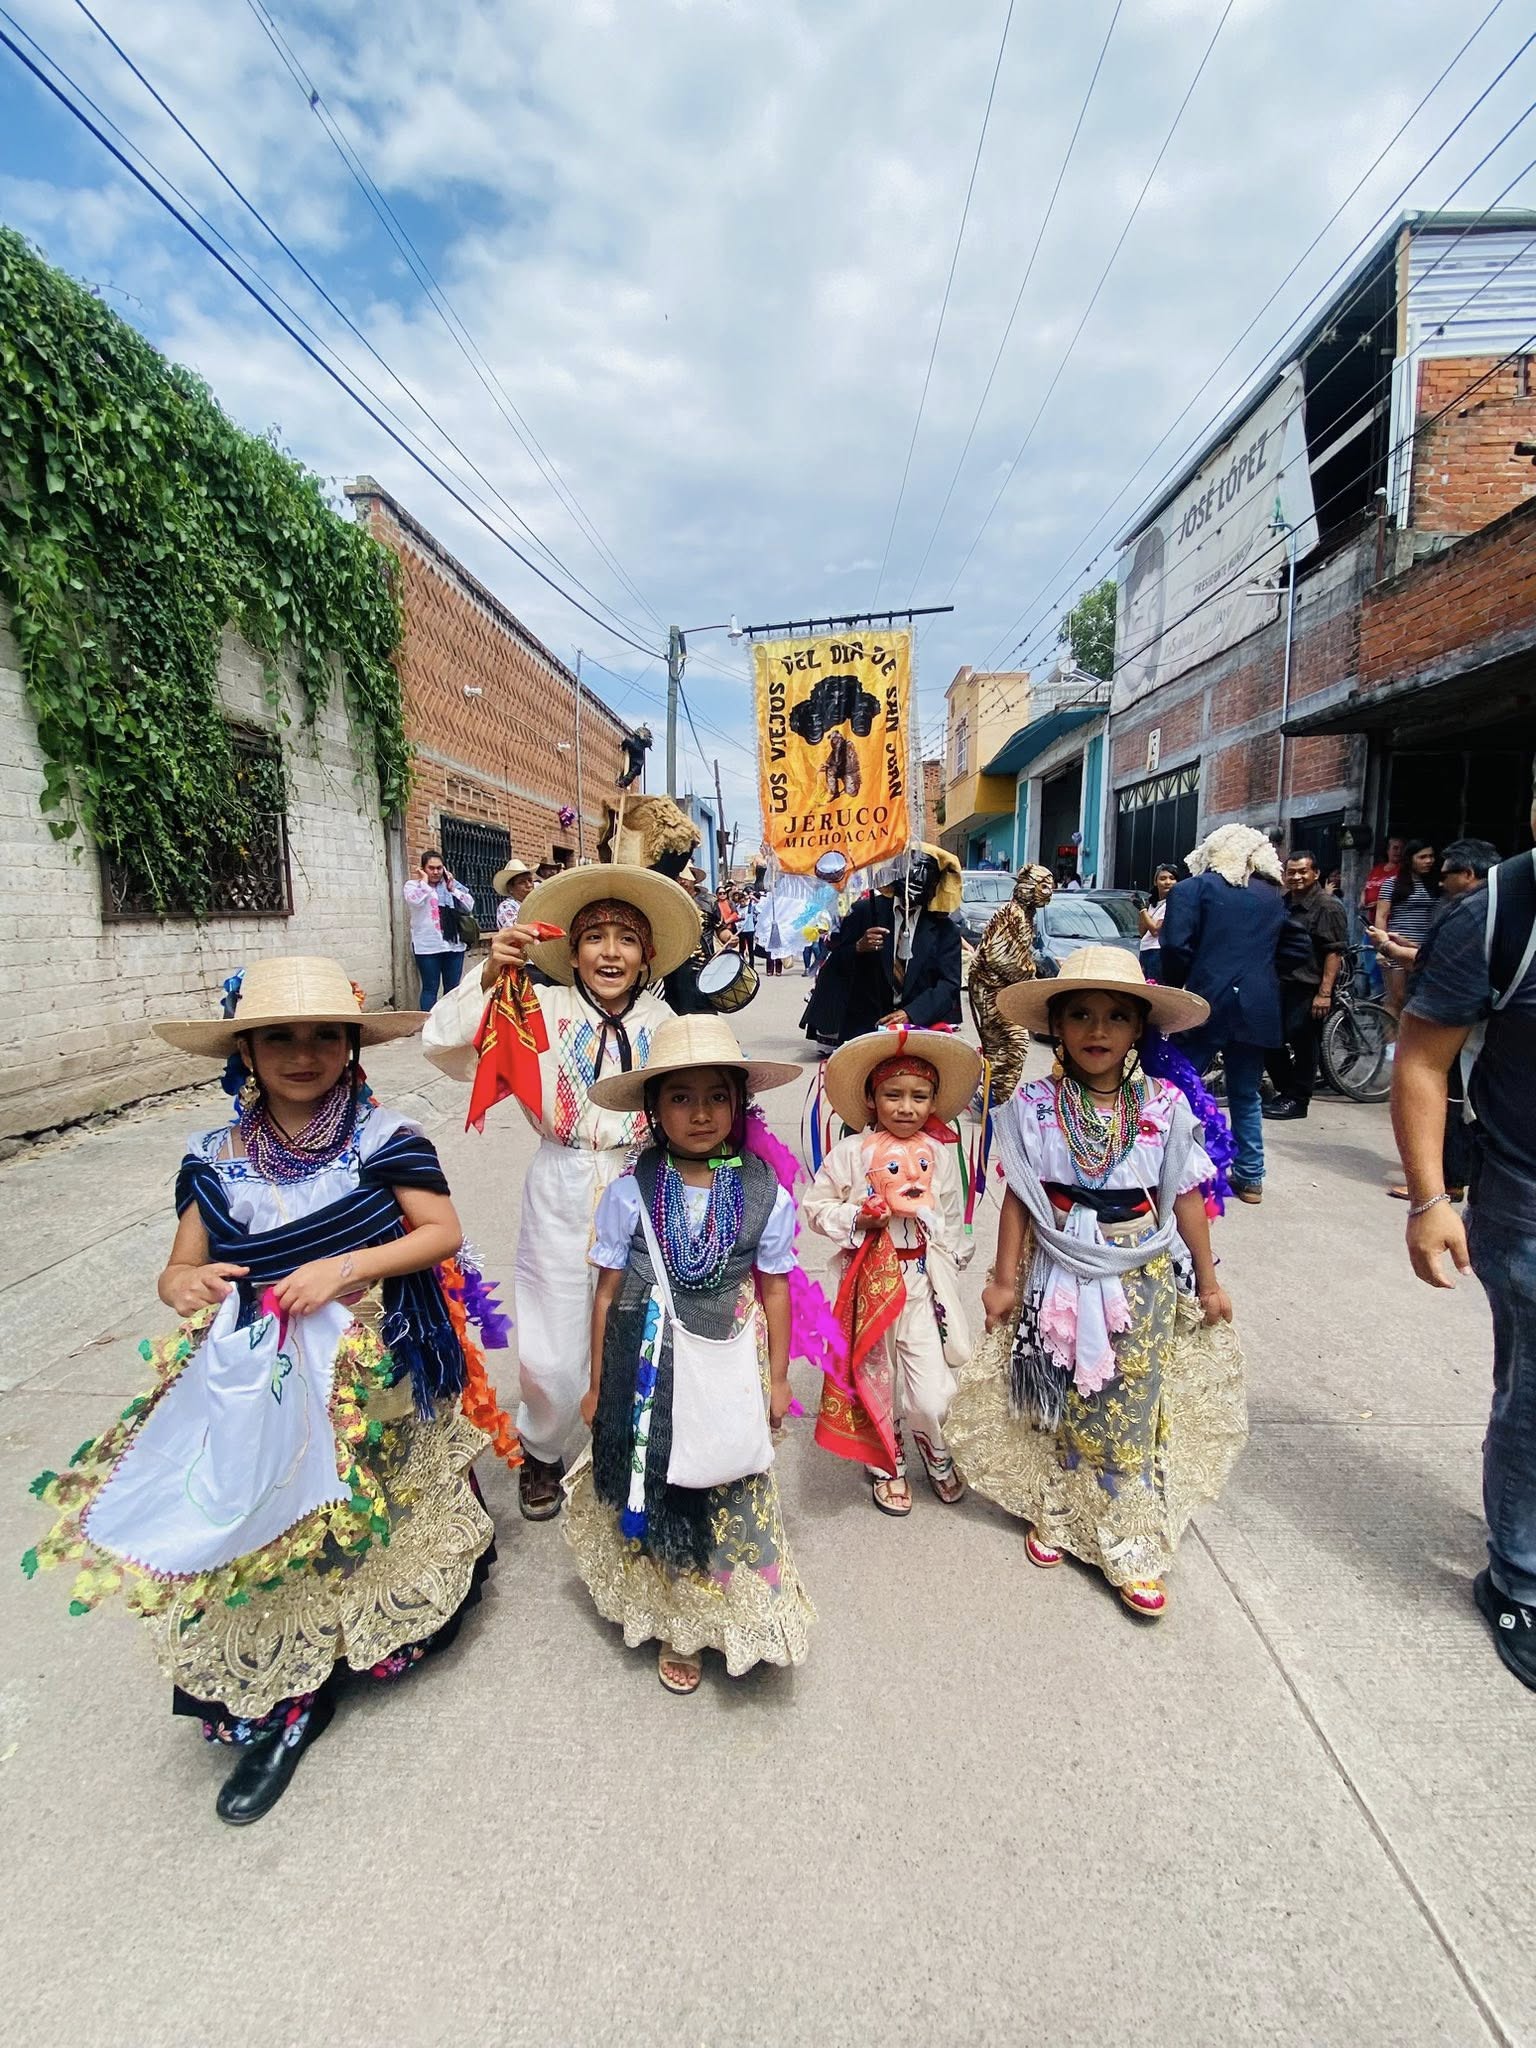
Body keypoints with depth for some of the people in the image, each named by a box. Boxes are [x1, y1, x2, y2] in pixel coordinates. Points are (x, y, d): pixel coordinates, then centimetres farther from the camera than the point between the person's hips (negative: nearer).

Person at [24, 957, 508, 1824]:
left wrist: (346, 1267, -19)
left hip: (375, 1373, -2)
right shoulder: (219, 1158, 1)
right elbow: (183, 1266, 7)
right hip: (257, 1383, 2)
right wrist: (183, 1283, -16)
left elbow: (444, 1231, -9)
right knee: (267, 1535, 3)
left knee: (374, 1524, 10)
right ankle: (281, 1705, 25)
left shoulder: (383, 1135, -9)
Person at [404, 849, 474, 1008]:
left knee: (453, 988, 8)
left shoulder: (452, 885, 15)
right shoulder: (413, 885, 5)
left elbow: (470, 905, 5)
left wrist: (452, 889, -1)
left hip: (453, 944, 4)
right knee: (430, 988, -1)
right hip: (428, 946, -4)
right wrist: (424, 880, -4)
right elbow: (415, 900, -17)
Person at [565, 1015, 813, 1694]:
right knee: (654, 1497, 14)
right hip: (647, 1368, 0)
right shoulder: (630, 1192, -13)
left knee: (732, 1502, 14)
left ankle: (718, 1618, 43)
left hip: (729, 1370, 1)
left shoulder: (765, 1193, -10)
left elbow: (774, 1289, 1)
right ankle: (677, 1628, 40)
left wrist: (776, 1378, 6)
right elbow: (608, 1291, -4)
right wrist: (599, 1385, 2)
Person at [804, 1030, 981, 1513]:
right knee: (876, 1382, 16)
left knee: (932, 1396, -1)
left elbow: (953, 1224, 7)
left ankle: (932, 1444, 35)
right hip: (871, 1284, -1)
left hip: (922, 1284, 1)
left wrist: (944, 1280, 6)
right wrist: (857, 1219, -18)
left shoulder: (941, 1154, -3)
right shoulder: (851, 1152, -10)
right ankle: (887, 1463, 44)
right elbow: (815, 1206, -3)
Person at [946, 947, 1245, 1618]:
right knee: (1059, 1404, 14)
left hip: (1143, 1277, 0)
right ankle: (1055, 1514, 37)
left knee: (1131, 1410, 7)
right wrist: (1004, 1279, -1)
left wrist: (1207, 1282, 8)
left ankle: (1134, 1550, 24)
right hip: (1059, 1274, 0)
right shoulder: (1033, 1106, -9)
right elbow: (1018, 1198, -4)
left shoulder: (1166, 1106, -7)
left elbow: (1186, 1198, 1)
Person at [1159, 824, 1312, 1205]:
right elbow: (1299, 948, 16)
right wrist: (1261, 972, 19)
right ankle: (1251, 1177, 18)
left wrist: (1170, 989, 0)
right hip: (1258, 1008, 5)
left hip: (1208, 1002, -5)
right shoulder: (1272, 895, 15)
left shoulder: (1192, 888, -1)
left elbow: (1177, 948, -12)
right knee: (1246, 1096, 13)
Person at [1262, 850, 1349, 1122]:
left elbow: (1335, 951, -15)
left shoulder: (1328, 906, -9)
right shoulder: (1282, 904, 14)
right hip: (1281, 984, 8)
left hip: (1309, 988, -8)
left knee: (1302, 1044, -1)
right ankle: (1284, 1091, 25)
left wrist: (1324, 992, -21)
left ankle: (1297, 1100, 11)